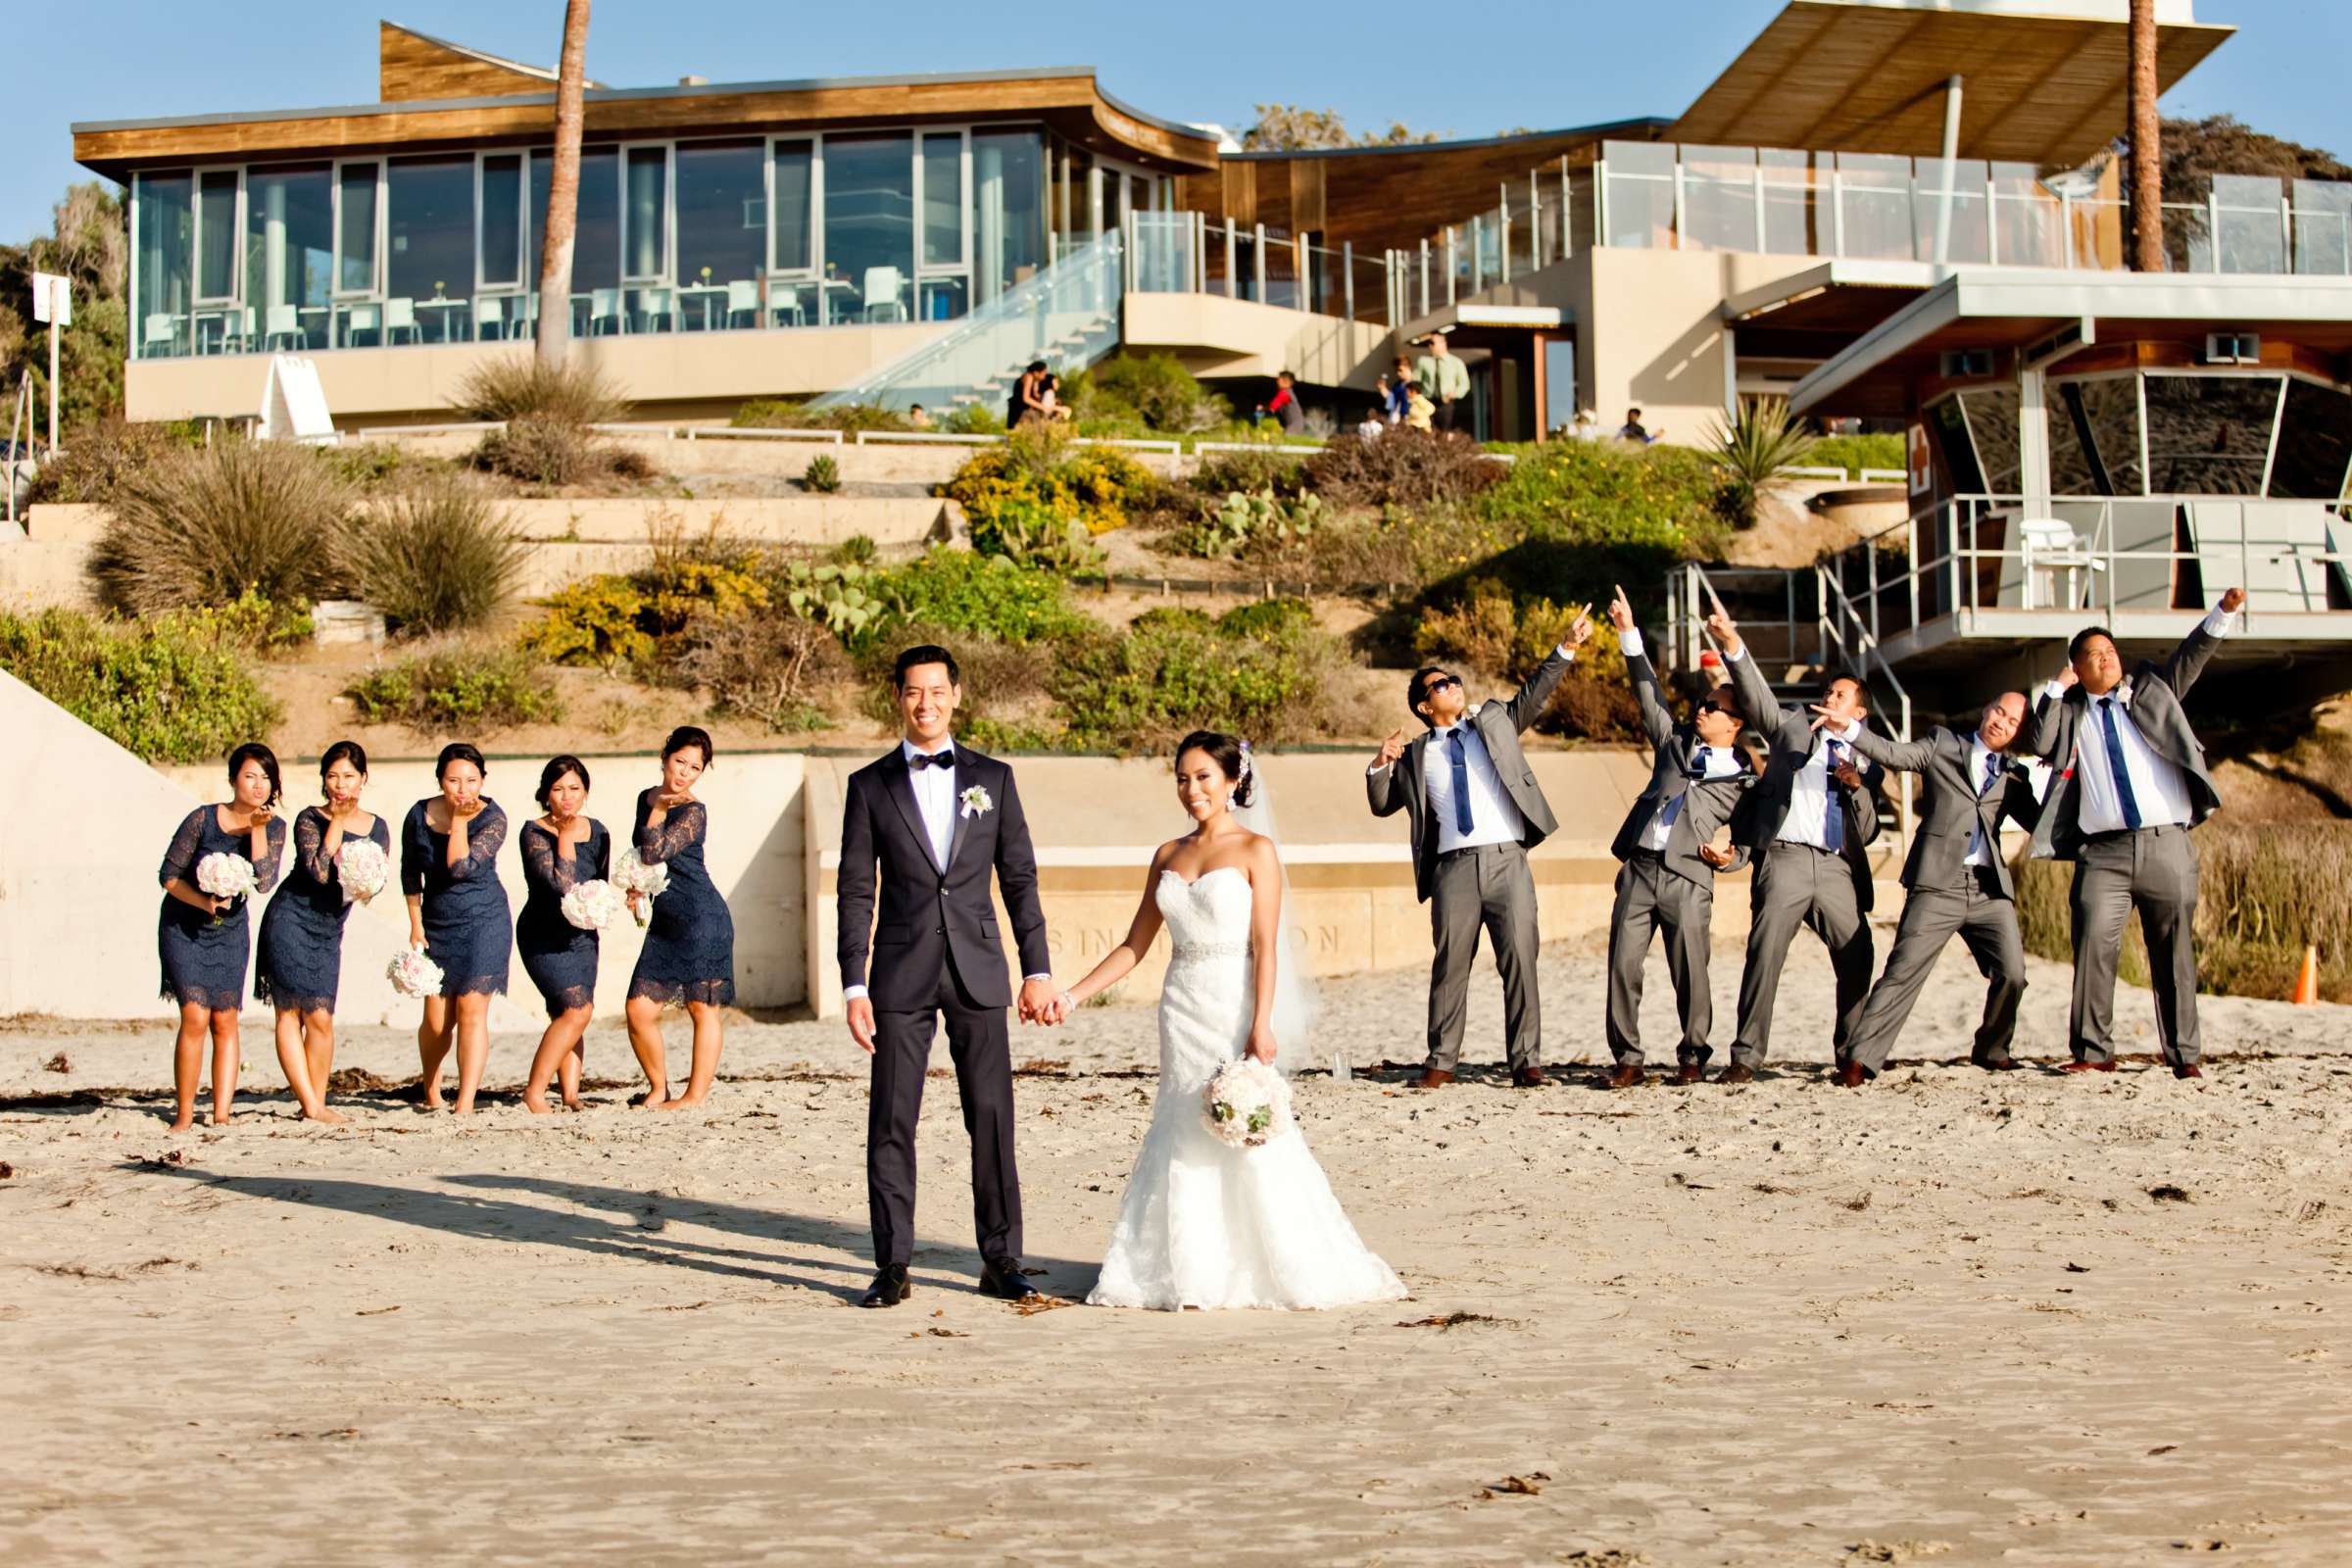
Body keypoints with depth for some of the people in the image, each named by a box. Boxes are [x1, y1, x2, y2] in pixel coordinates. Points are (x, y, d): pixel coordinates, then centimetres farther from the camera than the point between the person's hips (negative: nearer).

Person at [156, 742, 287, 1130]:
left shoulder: (273, 827, -6)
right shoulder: (202, 820, -16)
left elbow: (264, 883, -19)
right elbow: (169, 875, -10)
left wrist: (257, 828, -25)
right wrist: (204, 902, -25)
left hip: (230, 931, 3)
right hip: (182, 928, -3)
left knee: (225, 1020, 0)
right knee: (195, 1016, -14)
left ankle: (221, 1115, 4)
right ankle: (184, 1113, -4)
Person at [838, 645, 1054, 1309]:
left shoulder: (992, 778, 8)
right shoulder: (869, 786, 4)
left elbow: (1020, 879, 8)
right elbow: (856, 893, 3)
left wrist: (1038, 970, 2)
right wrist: (854, 987, -4)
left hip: (977, 972, 1)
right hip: (901, 974, -1)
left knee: (992, 1117, 1)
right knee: (891, 1123, 0)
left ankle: (1001, 1260, 10)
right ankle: (892, 1266, 7)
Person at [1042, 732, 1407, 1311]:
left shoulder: (1255, 851, -3)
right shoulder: (1168, 856, 11)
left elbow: (1265, 946, -9)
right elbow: (1135, 946, 13)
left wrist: (1261, 1026, -18)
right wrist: (1073, 996, 6)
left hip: (1235, 1007, -5)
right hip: (1183, 1011, 5)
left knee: (1250, 1140, -6)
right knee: (1182, 1139, 4)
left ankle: (1293, 1268, 6)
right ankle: (1194, 1272, 12)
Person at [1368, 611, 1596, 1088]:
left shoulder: (1494, 721, 15)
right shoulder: (1416, 754, 13)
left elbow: (1535, 692, 8)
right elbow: (1382, 805, 18)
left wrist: (1567, 649, -2)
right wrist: (1380, 765, 0)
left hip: (1507, 860, 0)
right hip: (1454, 866, 0)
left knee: (1520, 961, -3)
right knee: (1450, 965, 3)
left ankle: (1526, 1059, 2)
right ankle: (1442, 1061, 10)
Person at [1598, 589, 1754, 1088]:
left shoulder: (1743, 779, 9)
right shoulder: (1675, 741, 18)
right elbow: (1648, 692, 16)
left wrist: (1728, 856, -11)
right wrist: (1629, 634, 9)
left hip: (1688, 878, -3)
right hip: (1639, 868, 3)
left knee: (1690, 971, -5)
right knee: (1623, 966, -3)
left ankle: (1693, 1056, 13)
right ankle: (1628, 1060, 4)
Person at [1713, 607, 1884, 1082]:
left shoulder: (1864, 764, 23)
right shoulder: (1792, 727, 19)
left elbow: (1868, 832, 18)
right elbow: (1757, 695, 4)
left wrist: (1857, 786, 0)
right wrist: (1732, 645, -11)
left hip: (1837, 869, 3)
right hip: (1785, 858, -2)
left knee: (1857, 961, -5)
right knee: (1765, 954, -14)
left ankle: (1854, 1053, 11)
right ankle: (1746, 1057, -14)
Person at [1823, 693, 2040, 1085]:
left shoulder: (2013, 777, 19)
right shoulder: (1943, 744, 12)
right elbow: (1894, 755, 0)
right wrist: (1848, 728, -15)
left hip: (1990, 888, 4)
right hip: (1938, 882, -3)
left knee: (2012, 973, -5)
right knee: (1904, 970, -11)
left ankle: (1990, 1050, 20)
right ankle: (1860, 1060, -10)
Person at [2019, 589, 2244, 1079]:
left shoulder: (2152, 689, 16)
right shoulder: (2069, 711, 13)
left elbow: (2191, 656, 7)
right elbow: (2038, 743, -1)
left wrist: (2224, 611, -6)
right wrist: (2057, 688, 0)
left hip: (2167, 844, 1)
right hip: (2104, 850, -1)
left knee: (2175, 954, 4)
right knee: (2094, 945, -12)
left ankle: (2183, 1055, 10)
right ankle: (2093, 1051, -4)